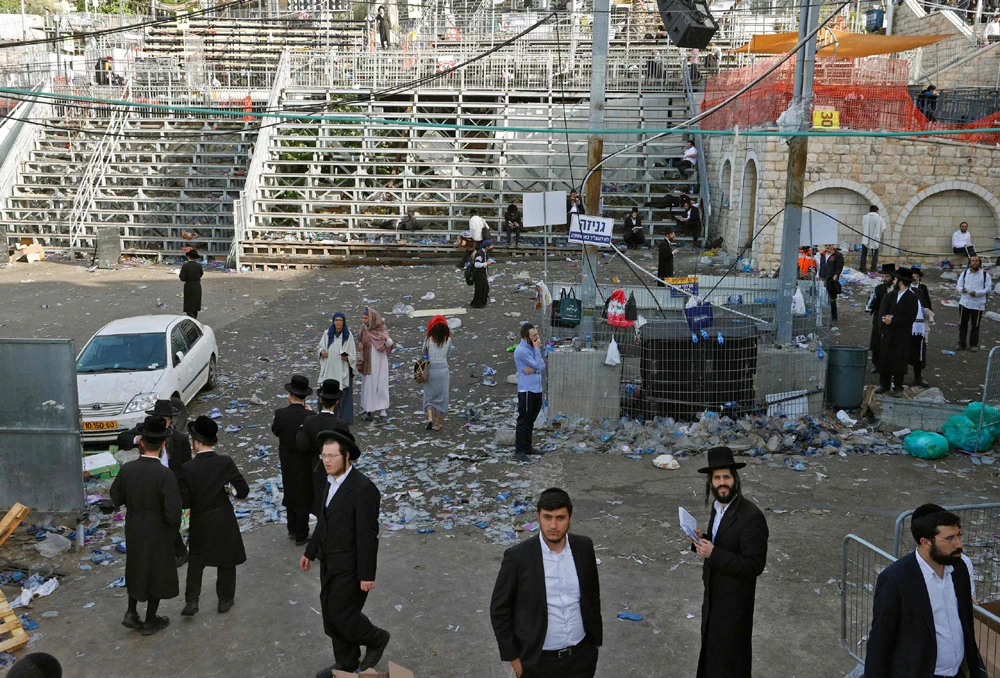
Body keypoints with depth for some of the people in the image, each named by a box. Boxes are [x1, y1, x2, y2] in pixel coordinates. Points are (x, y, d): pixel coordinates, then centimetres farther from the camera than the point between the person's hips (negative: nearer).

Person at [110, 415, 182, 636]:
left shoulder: (127, 469, -14)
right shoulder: (165, 474, -28)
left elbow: (116, 499, 1)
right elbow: (173, 513, -28)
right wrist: (174, 527, -6)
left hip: (133, 529, 4)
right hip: (158, 533, -4)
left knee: (136, 567, 28)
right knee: (157, 572, 16)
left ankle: (131, 613, 29)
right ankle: (150, 621, 29)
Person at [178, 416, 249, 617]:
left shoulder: (187, 469, -15)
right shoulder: (226, 463, -13)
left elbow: (184, 502, -11)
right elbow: (243, 490, -12)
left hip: (200, 522, 0)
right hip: (224, 521, 0)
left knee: (196, 561, 18)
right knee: (226, 561, 16)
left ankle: (191, 601, 14)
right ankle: (225, 600, 27)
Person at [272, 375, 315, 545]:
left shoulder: (280, 414, -16)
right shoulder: (310, 416, -25)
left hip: (286, 462, 3)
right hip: (305, 463, -3)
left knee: (290, 494, 24)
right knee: (303, 498, 12)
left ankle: (292, 529, 37)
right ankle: (301, 536, 23)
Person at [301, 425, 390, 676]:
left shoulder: (363, 488, -25)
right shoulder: (332, 481, 2)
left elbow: (368, 535, -22)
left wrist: (367, 575, -20)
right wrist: (310, 552, 19)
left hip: (350, 566, -8)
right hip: (330, 562, 8)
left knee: (341, 615, 0)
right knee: (331, 615, 15)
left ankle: (376, 639, 27)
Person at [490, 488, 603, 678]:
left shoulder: (584, 547, -6)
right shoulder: (518, 556, -18)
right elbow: (499, 609, -9)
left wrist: (596, 639, 13)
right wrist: (513, 656, -7)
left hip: (582, 655, 3)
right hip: (539, 660, -3)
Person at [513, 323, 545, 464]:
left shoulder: (533, 347, 10)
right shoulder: (521, 350, -17)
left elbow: (542, 366, 4)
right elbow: (537, 365, -18)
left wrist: (533, 369, -16)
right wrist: (537, 349, -12)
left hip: (536, 389, 8)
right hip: (526, 391, -8)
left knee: (531, 421, 16)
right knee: (523, 421, -4)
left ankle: (527, 446, 26)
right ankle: (519, 451, 1)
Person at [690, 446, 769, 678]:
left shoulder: (751, 516, -26)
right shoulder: (718, 506, 1)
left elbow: (754, 565, -25)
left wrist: (713, 553, -29)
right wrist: (702, 540, -6)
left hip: (734, 600, -8)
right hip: (714, 594, 8)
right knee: (711, 649, 23)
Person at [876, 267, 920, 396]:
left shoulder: (912, 298, -7)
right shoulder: (889, 295, 8)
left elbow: (910, 318, -14)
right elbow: (882, 311, 1)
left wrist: (893, 320, -19)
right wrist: (885, 318, -21)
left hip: (902, 336, -5)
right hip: (887, 333, 5)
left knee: (899, 361, 0)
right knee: (884, 359, 8)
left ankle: (898, 387, 11)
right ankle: (884, 384, 20)